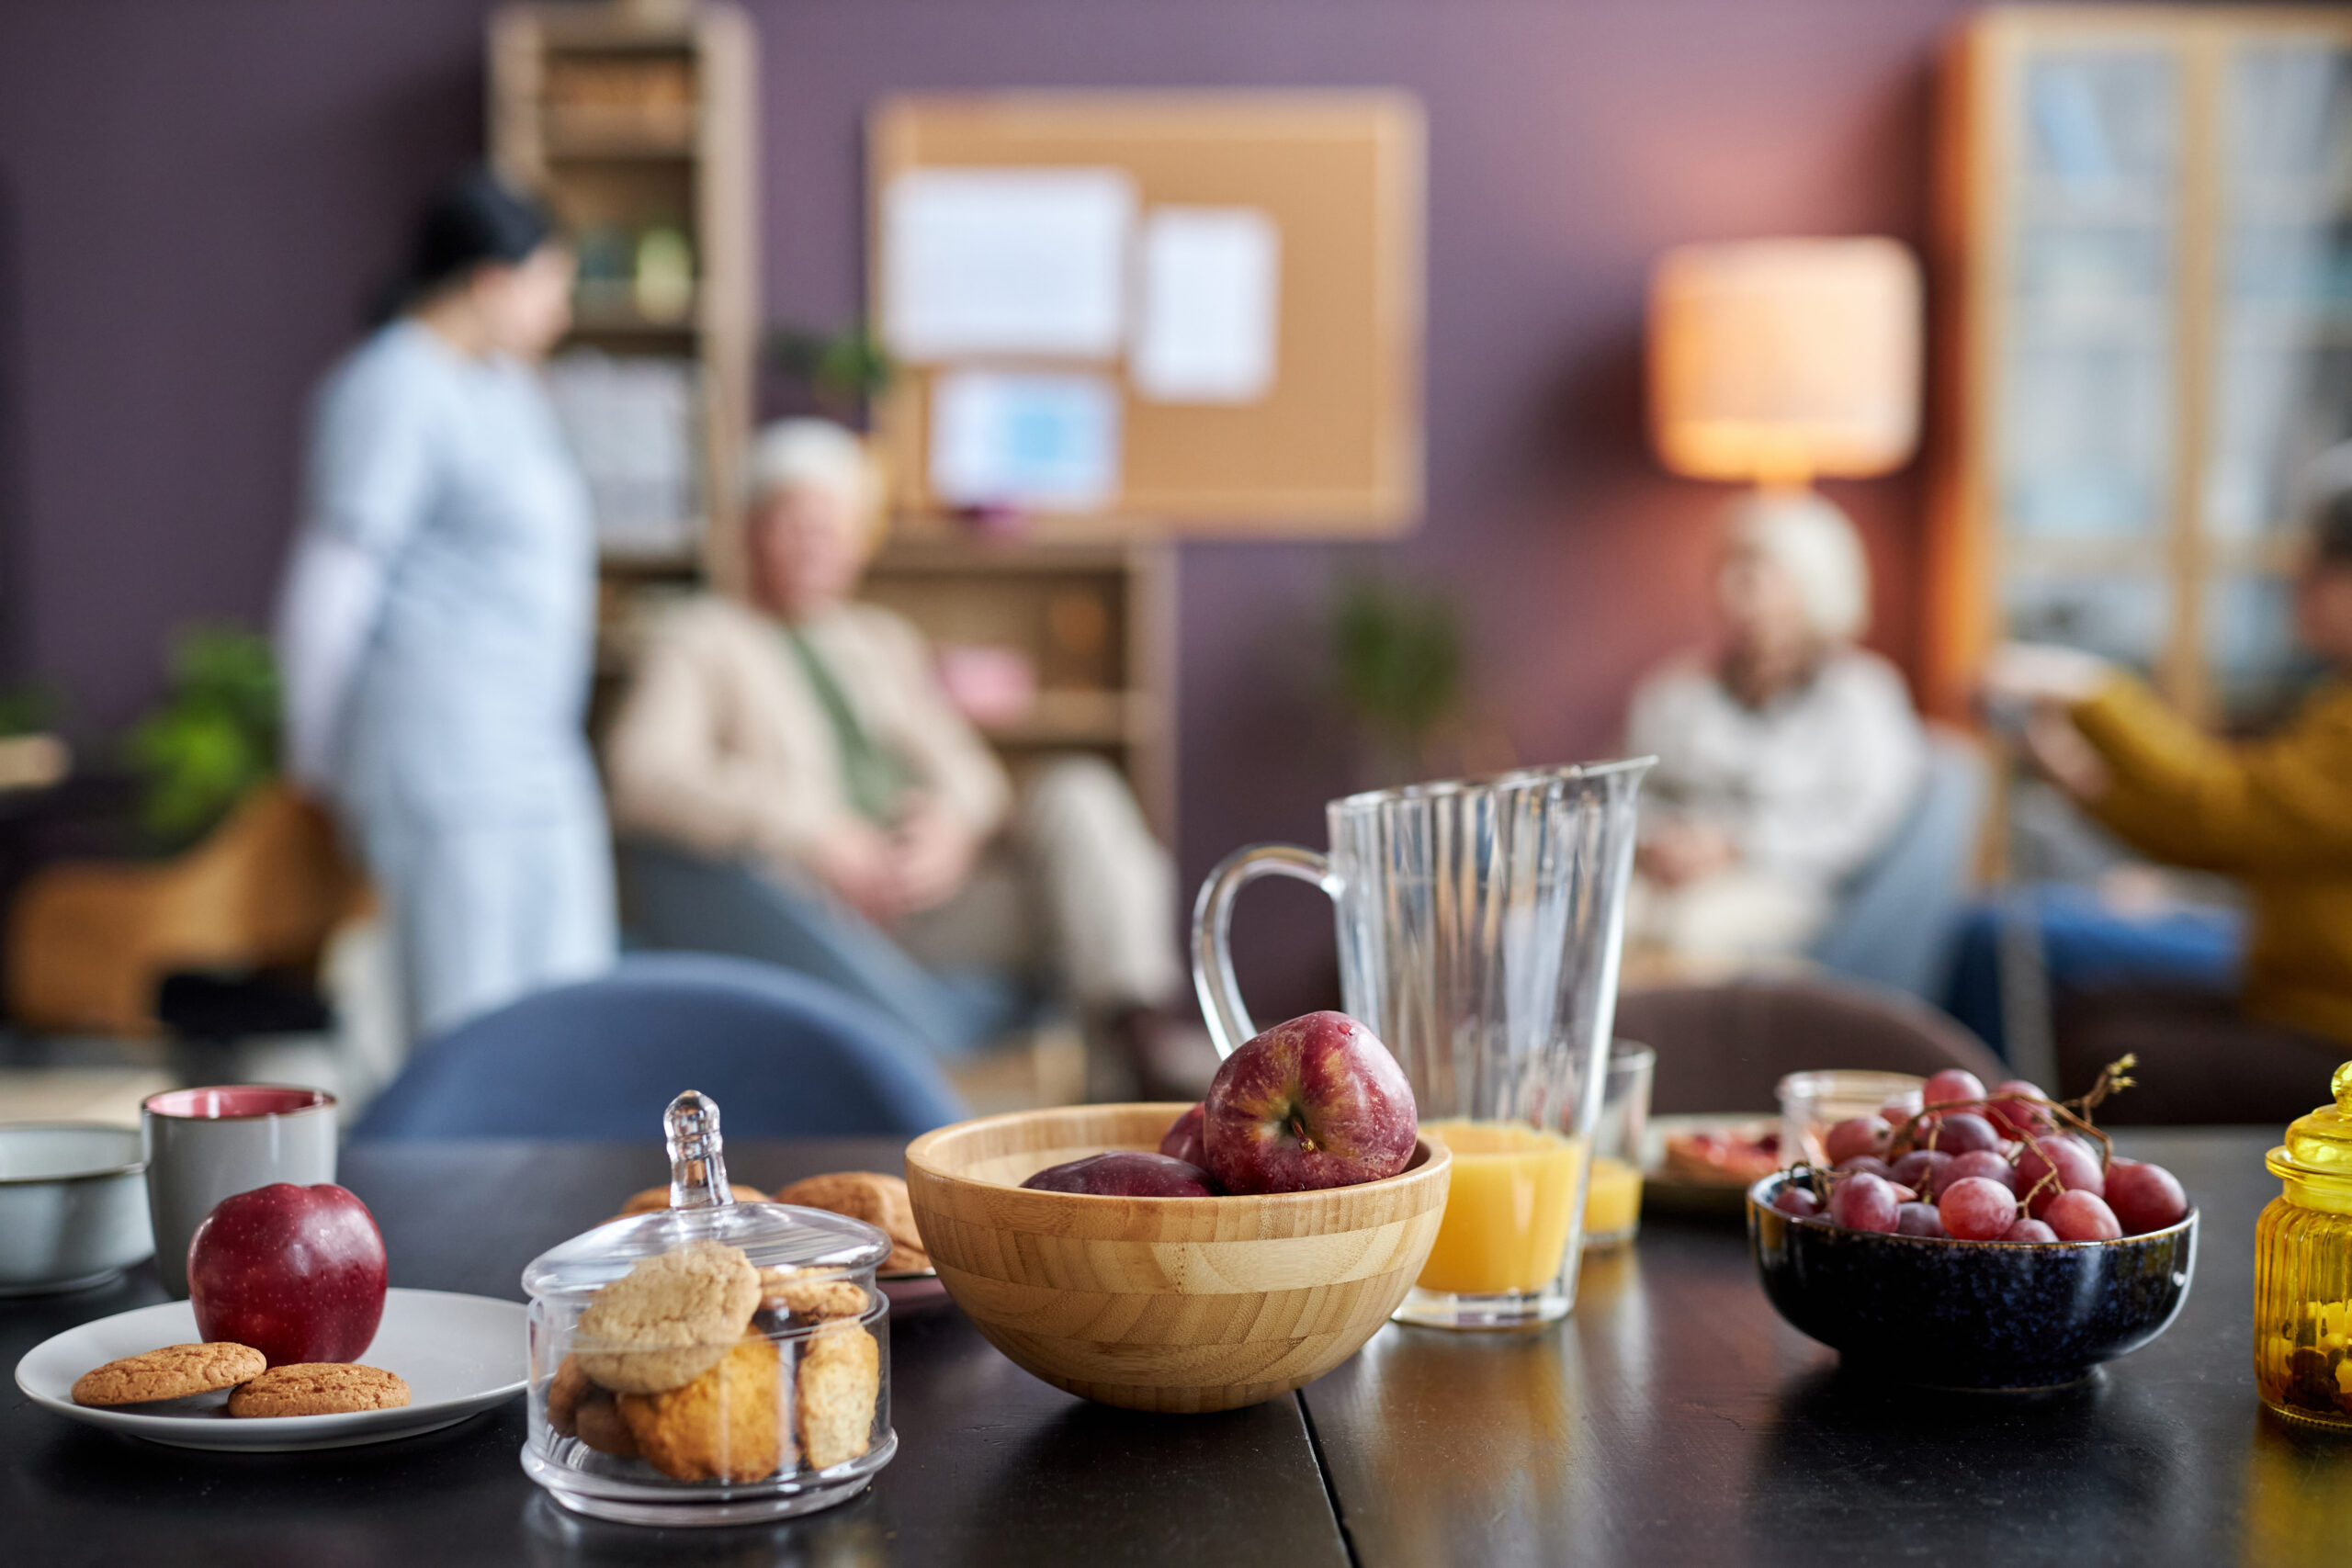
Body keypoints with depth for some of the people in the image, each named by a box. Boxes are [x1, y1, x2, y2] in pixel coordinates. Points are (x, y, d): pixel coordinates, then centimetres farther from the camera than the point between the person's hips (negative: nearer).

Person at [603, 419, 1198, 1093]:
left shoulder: (884, 640, 29)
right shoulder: (699, 639, 11)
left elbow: (966, 770, 21)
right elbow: (644, 778, -7)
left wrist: (955, 822, -6)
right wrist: (811, 834, -17)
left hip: (933, 881, 4)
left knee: (1075, 792, -21)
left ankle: (1133, 1019, -36)